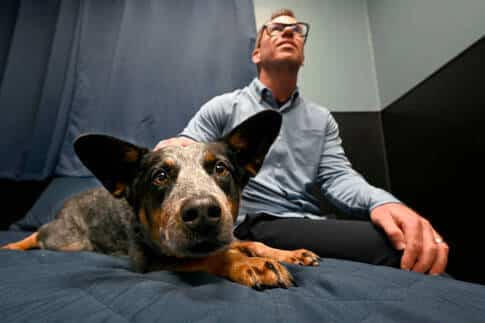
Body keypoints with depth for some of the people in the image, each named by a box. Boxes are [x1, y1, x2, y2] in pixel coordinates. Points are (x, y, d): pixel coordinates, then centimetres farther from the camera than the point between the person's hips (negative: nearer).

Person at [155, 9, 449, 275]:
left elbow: (337, 175, 5)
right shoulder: (222, 108, 7)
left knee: (416, 247, -20)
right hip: (248, 227, -5)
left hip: (308, 227, 5)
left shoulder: (322, 119, 17)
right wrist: (170, 149, -26)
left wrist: (382, 201, -19)